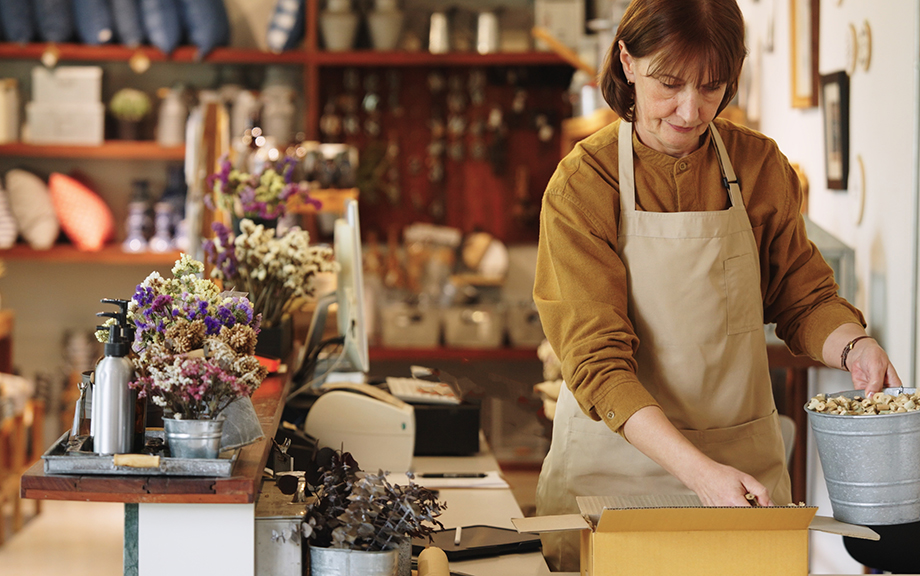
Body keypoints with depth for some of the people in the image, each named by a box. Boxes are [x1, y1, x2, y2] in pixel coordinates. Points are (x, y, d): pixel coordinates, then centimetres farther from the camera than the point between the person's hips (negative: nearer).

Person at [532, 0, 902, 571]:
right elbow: (598, 362, -19)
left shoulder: (760, 165, -2)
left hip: (745, 456, 3)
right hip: (616, 455, -3)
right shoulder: (582, 185, -13)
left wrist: (852, 344, -15)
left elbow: (802, 298, 8)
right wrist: (697, 470, -32)